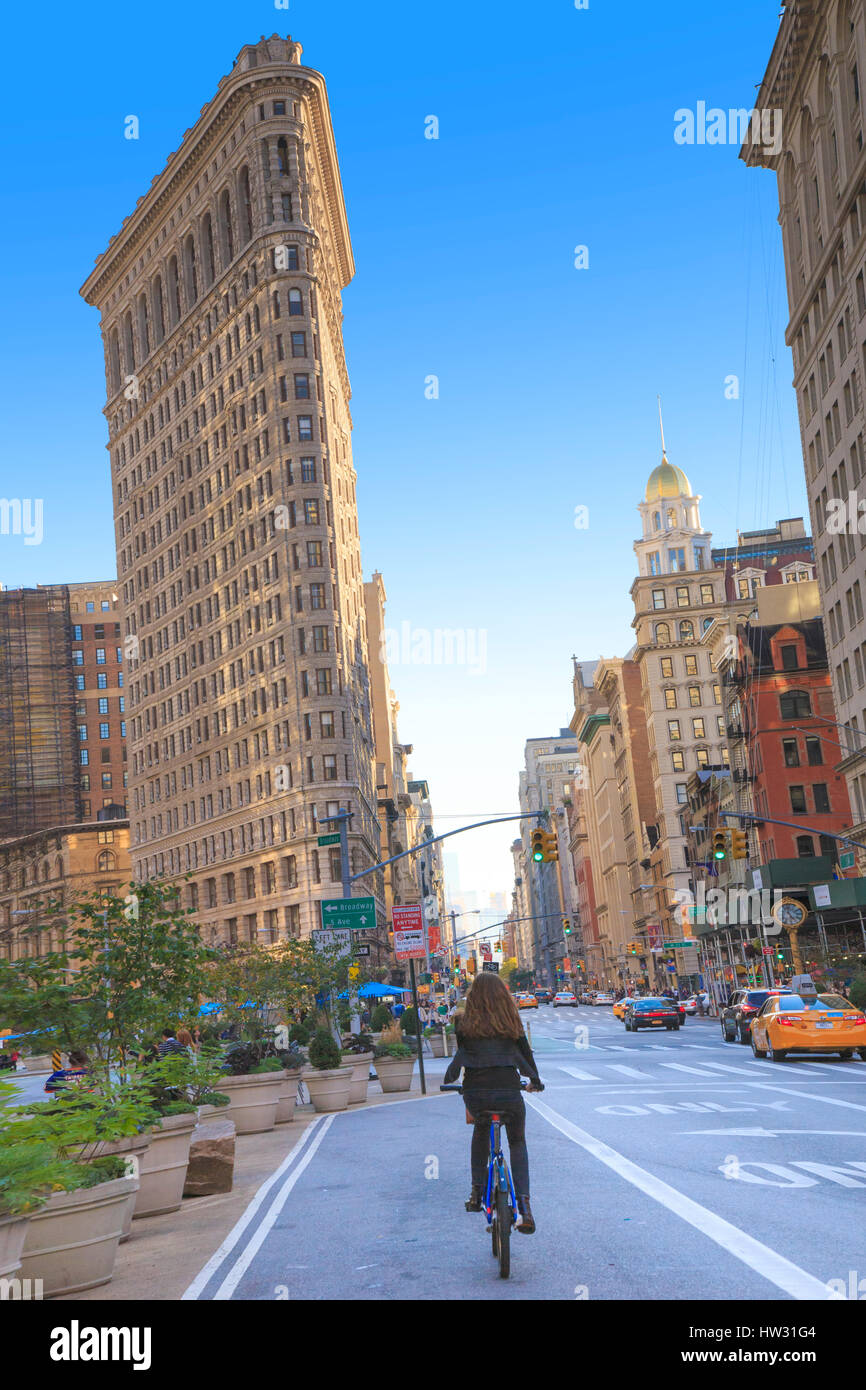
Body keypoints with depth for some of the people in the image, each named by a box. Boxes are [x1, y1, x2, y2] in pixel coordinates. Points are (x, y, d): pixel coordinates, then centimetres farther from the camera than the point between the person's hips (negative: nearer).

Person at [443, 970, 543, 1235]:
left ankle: (477, 1192, 24)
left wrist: (450, 1081, 26)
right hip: (508, 1089, 0)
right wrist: (535, 1079, 30)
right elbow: (524, 1050, 15)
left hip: (475, 1092, 0)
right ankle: (523, 1202, -1)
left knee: (480, 1129, 33)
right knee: (517, 1143, 20)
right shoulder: (511, 1019, 8)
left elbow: (460, 1054, 9)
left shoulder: (465, 1022, 6)